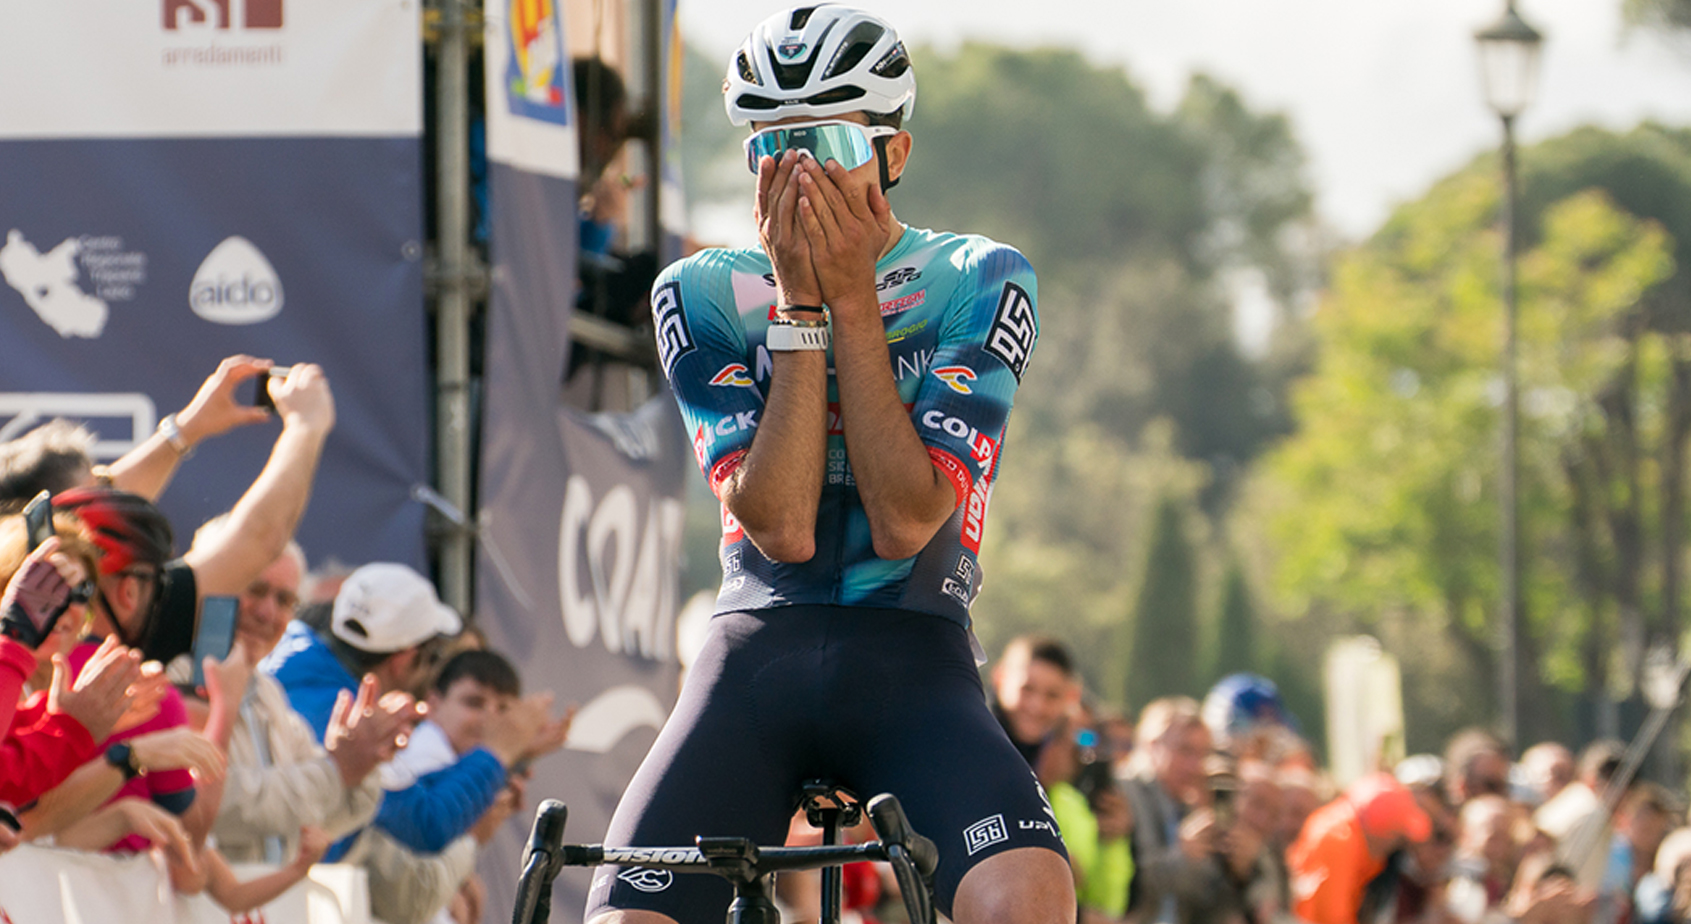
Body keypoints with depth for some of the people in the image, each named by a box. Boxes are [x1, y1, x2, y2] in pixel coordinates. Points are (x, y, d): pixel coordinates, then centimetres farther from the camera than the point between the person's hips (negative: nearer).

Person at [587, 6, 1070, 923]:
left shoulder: (978, 286, 0)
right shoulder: (704, 294, 3)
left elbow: (905, 523, -12)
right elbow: (781, 527, -9)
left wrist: (851, 298, -14)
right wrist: (799, 304, -13)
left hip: (910, 656, -2)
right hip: (758, 650, 2)